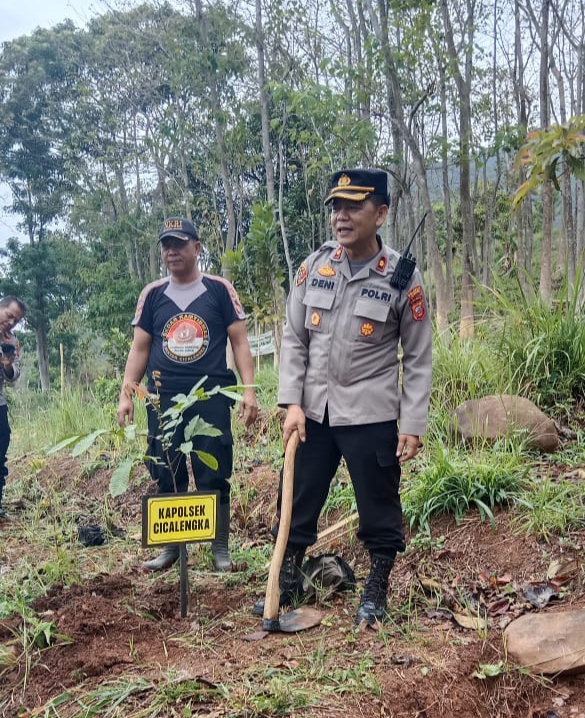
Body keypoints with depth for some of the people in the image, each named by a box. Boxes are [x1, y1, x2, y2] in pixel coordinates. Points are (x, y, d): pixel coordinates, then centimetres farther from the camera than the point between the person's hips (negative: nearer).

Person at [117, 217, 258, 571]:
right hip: (164, 400, 3)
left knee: (214, 476, 1)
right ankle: (171, 547, 20)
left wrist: (249, 390, -9)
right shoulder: (152, 294, 9)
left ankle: (221, 548, 14)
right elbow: (139, 349, 11)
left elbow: (240, 342, 1)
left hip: (211, 398, -2)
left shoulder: (219, 289, 2)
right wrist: (126, 394, 3)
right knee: (167, 477, 7)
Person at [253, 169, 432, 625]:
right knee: (296, 501, 13)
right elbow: (294, 339, 5)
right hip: (313, 413, 3)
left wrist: (413, 425, -7)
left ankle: (376, 593, 30)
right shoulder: (313, 267, 1)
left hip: (372, 416, -3)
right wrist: (292, 403, -3)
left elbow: (418, 358, -3)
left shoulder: (403, 277, -7)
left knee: (379, 509, 9)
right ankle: (288, 583, 33)